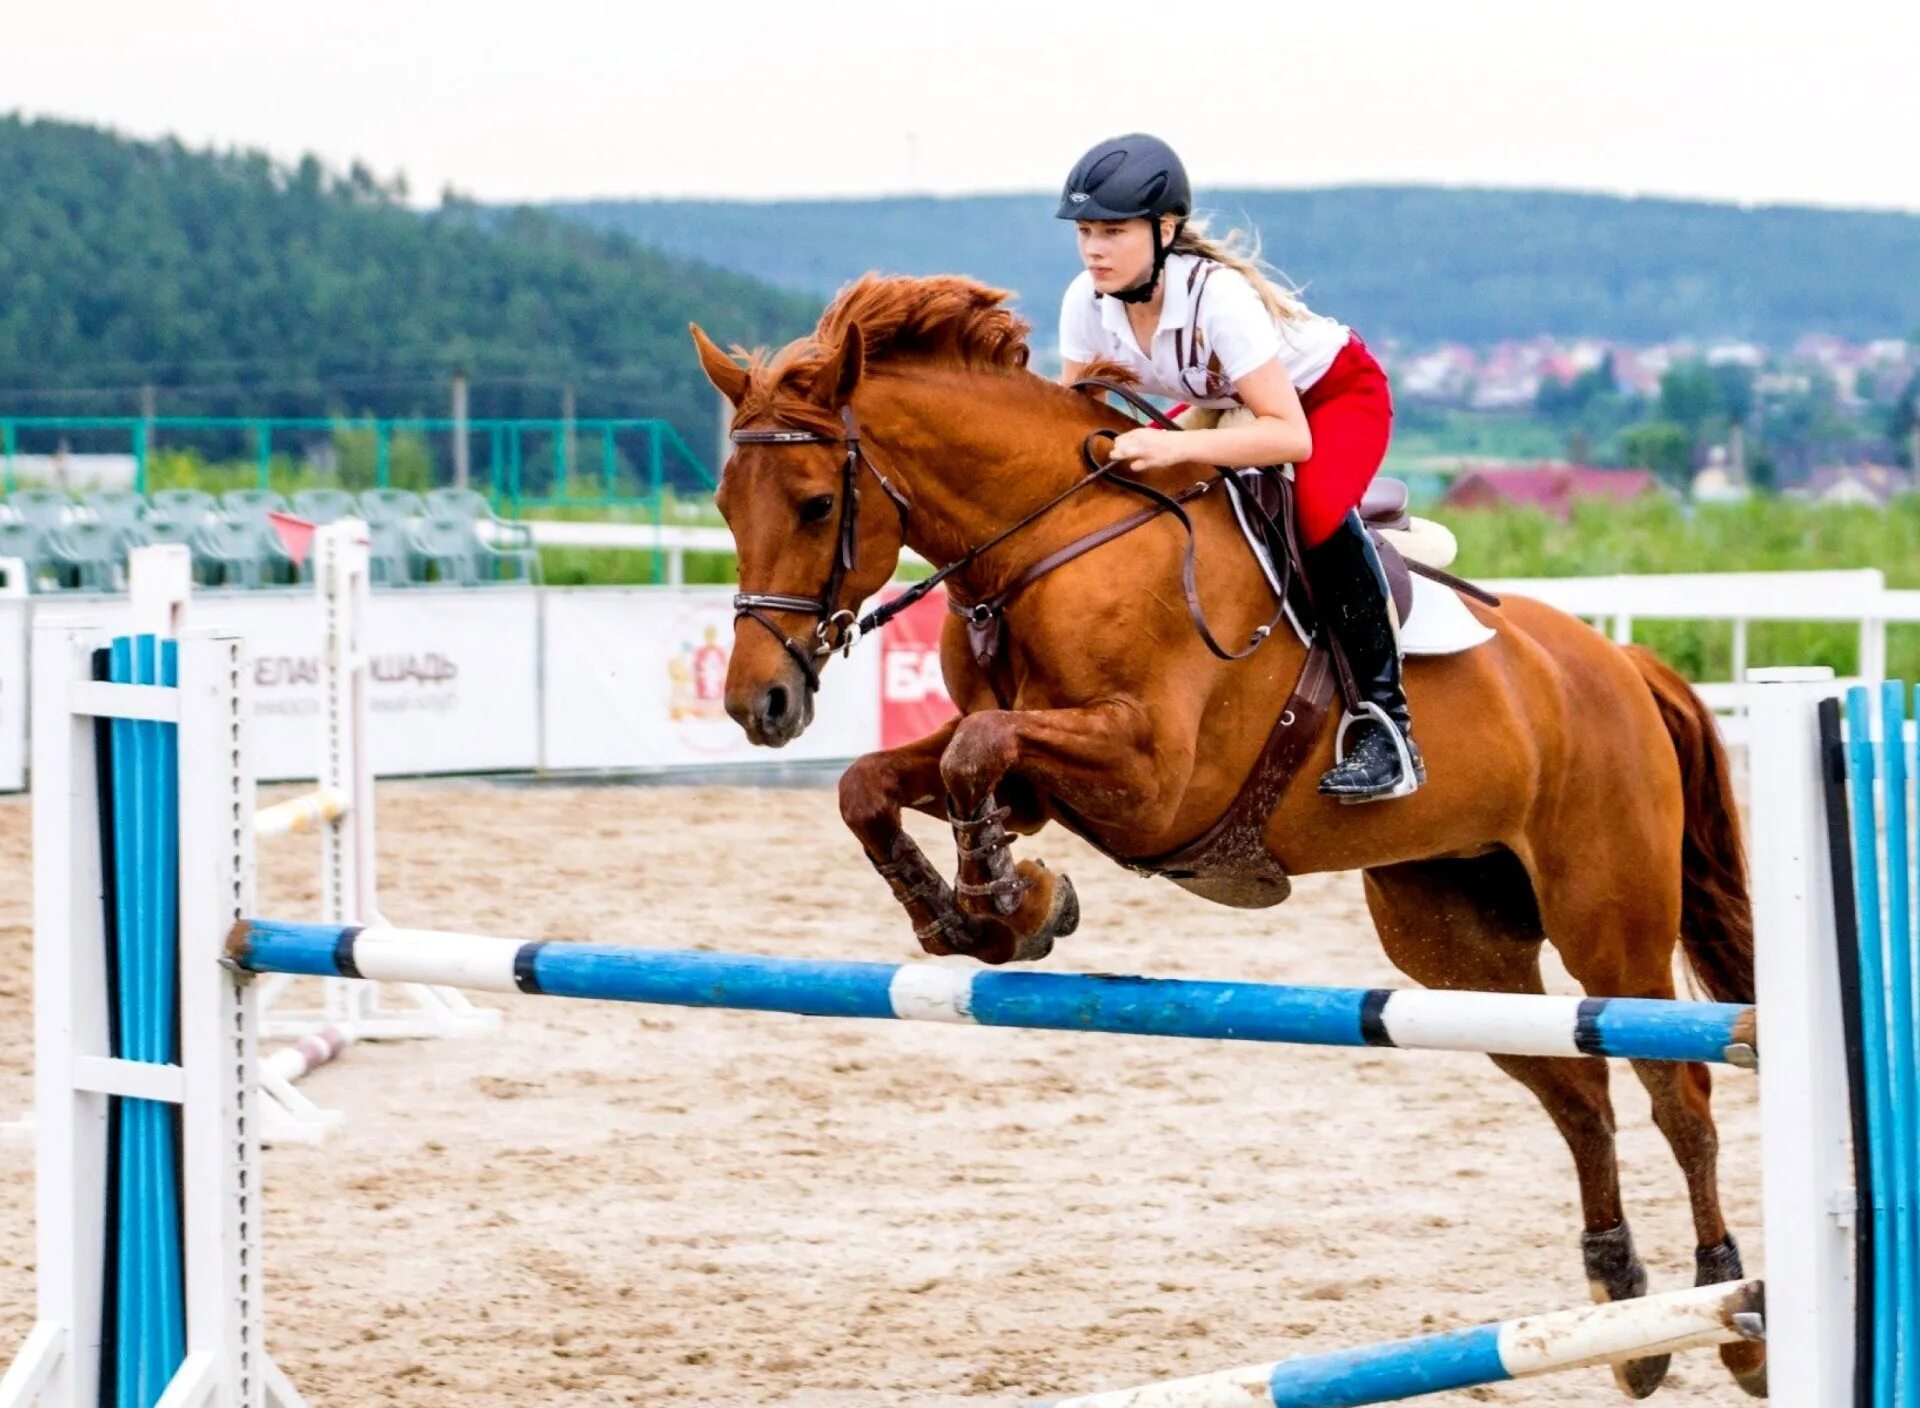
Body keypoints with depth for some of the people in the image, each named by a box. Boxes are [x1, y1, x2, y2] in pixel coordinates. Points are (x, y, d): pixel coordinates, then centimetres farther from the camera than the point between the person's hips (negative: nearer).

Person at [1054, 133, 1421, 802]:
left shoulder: (1216, 296, -37)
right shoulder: (1088, 301, -18)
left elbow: (1292, 435, -41)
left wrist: (1177, 447, -53)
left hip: (1337, 395, -7)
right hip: (1232, 405, 8)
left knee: (1317, 507, -37)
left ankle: (1385, 719, -30)